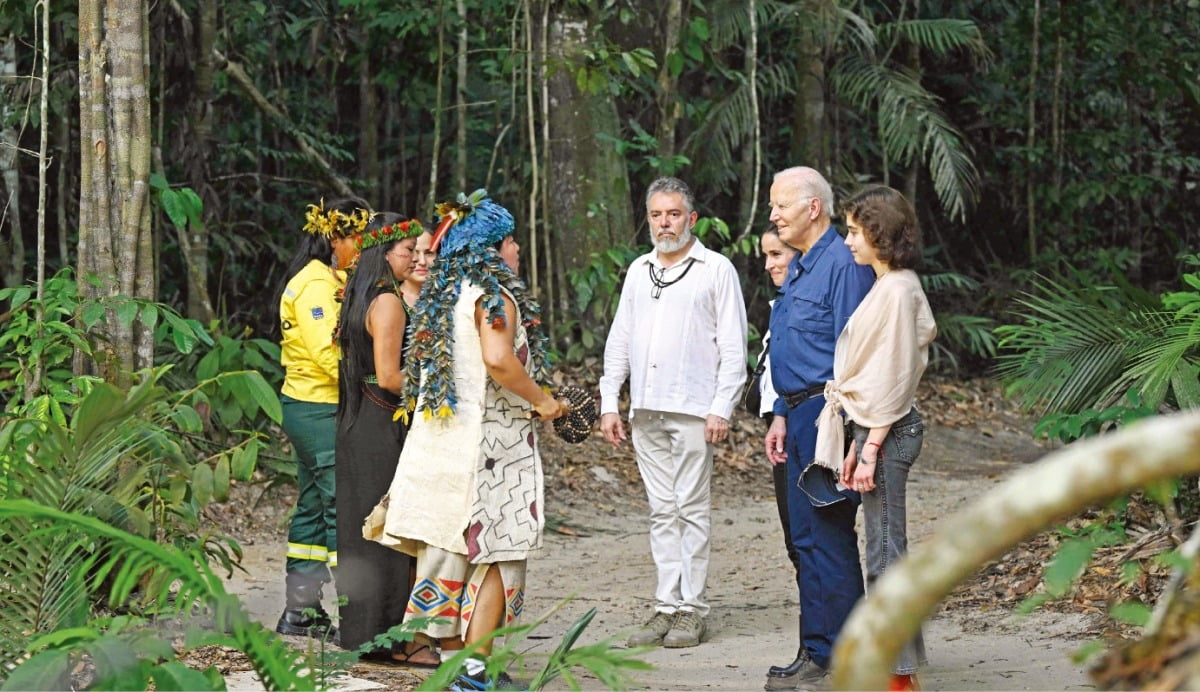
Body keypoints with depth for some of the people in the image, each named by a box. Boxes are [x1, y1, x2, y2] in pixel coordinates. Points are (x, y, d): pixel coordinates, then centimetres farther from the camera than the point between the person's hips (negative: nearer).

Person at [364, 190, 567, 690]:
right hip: (487, 439, -8)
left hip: (436, 436, 8)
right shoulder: (493, 296, -11)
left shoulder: (439, 297, 13)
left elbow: (418, 368, 18)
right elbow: (498, 359, -26)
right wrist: (539, 400, -12)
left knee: (447, 549, 11)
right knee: (497, 553, -1)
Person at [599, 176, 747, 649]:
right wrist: (609, 404, 10)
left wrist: (721, 409, -10)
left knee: (692, 509, -4)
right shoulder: (639, 271, 17)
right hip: (645, 411, 5)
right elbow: (619, 341, 19)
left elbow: (734, 347, -2)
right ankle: (667, 605, 8)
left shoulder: (716, 269, 1)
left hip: (693, 410, -5)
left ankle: (692, 608, -1)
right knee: (662, 512, 6)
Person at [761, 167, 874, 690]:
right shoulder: (798, 269, 17)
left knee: (827, 538, -7)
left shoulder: (842, 265, -14)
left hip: (828, 415, -10)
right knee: (807, 536, 12)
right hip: (801, 416, 10)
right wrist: (782, 417, 18)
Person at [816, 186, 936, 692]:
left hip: (887, 432, -10)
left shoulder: (896, 290, -14)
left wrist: (871, 449, -17)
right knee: (886, 553, 12)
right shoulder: (888, 287, 16)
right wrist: (858, 447, 17)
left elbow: (893, 376, -17)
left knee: (885, 554, -6)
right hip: (874, 428, 10)